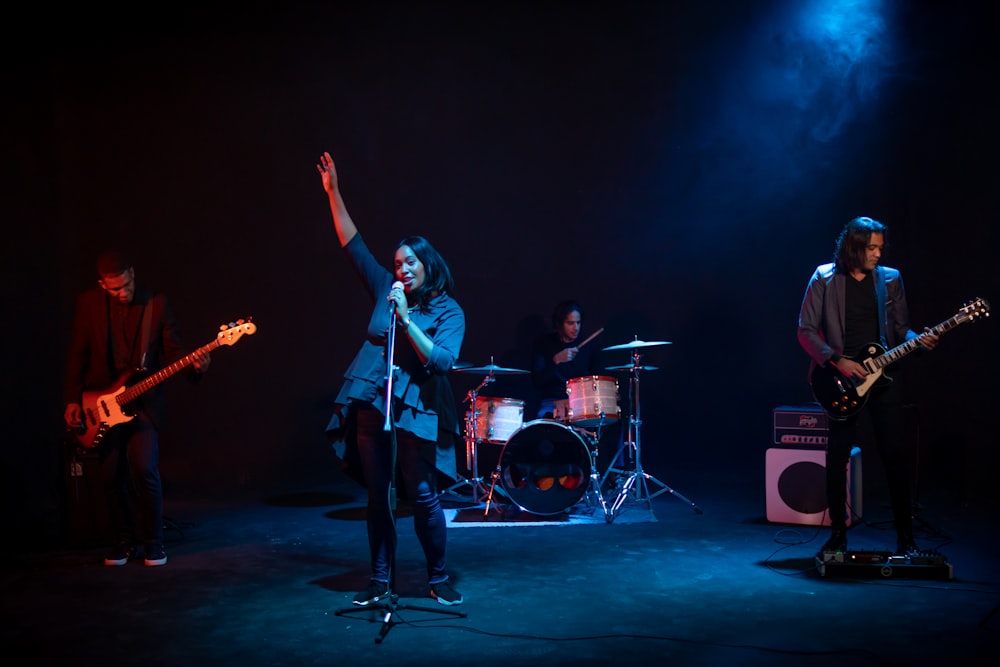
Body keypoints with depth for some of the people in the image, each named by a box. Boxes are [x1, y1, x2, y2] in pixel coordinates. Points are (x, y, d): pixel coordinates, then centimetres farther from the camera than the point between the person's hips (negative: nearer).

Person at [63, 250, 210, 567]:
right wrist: (73, 400, 0)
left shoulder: (156, 303, -4)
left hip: (143, 400, -2)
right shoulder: (88, 303, 0)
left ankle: (152, 540, 7)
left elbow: (173, 350, -5)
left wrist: (194, 365, -25)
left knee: (144, 470, -13)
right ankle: (125, 540, 23)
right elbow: (77, 355, 5)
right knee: (111, 474, 4)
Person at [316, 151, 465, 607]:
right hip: (370, 404, 4)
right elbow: (353, 245, 10)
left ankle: (438, 579, 17)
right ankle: (380, 581, 20)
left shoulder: (448, 311, -2)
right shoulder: (386, 288, 9)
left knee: (423, 497, 0)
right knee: (377, 496, 9)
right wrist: (333, 193, 6)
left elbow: (441, 360, -15)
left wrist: (405, 317, -19)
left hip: (414, 411, -4)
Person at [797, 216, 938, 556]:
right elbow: (806, 331, -5)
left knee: (896, 455, 0)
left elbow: (899, 328, 13)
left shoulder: (890, 279, 8)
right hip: (842, 380, -2)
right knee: (837, 457, 2)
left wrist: (919, 339, -8)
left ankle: (905, 535, 12)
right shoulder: (825, 279, -2)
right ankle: (838, 532, 17)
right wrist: (837, 361, -15)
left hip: (881, 376, 2)